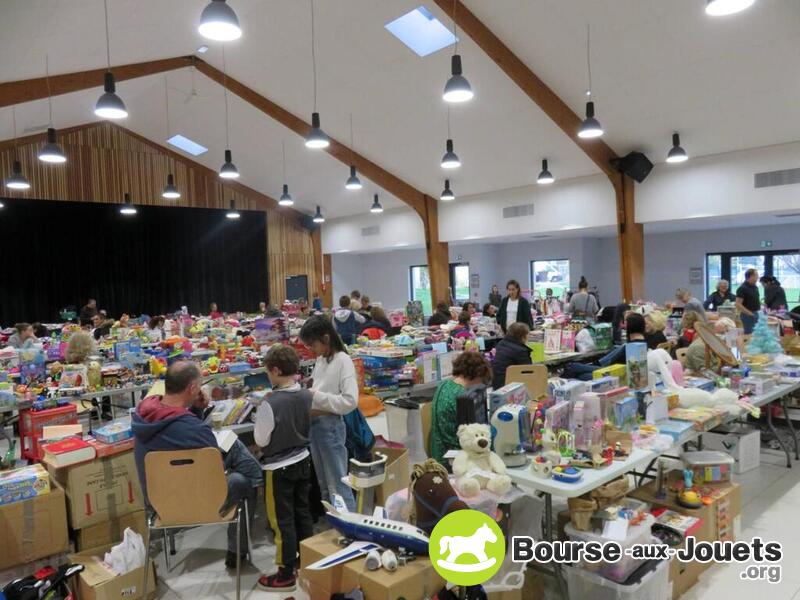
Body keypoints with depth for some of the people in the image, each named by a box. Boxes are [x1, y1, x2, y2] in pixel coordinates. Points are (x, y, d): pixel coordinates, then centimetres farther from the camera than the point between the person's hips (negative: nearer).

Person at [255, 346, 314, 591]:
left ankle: (286, 574, 19)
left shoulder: (270, 403, -26)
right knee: (303, 513, 19)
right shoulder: (307, 396, -7)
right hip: (303, 461, 6)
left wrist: (259, 420, 1)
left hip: (278, 468, -6)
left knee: (283, 520, 7)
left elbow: (261, 440, -14)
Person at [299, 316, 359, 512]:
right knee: (323, 483, 19)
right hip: (314, 423, 8)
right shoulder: (320, 359, 7)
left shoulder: (343, 361, -15)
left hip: (330, 425, -8)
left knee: (337, 483, 0)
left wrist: (316, 396, -20)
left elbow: (350, 401, -22)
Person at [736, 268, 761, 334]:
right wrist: (750, 313, -21)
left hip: (757, 314, 9)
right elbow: (738, 304, -20)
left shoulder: (755, 287, 11)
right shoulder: (742, 288, -15)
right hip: (748, 316, -9)